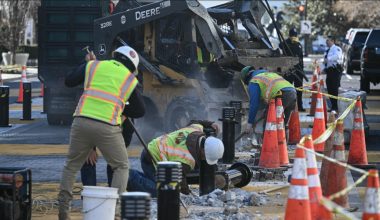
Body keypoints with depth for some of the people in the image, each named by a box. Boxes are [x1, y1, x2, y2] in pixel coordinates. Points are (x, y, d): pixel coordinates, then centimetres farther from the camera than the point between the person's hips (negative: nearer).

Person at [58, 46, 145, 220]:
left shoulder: (94, 65, 15)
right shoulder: (130, 79, 14)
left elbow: (70, 81, 24)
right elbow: (140, 109, 20)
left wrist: (85, 63, 37)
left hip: (81, 121, 2)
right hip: (107, 127, -2)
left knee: (72, 165, 19)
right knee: (121, 167, 15)